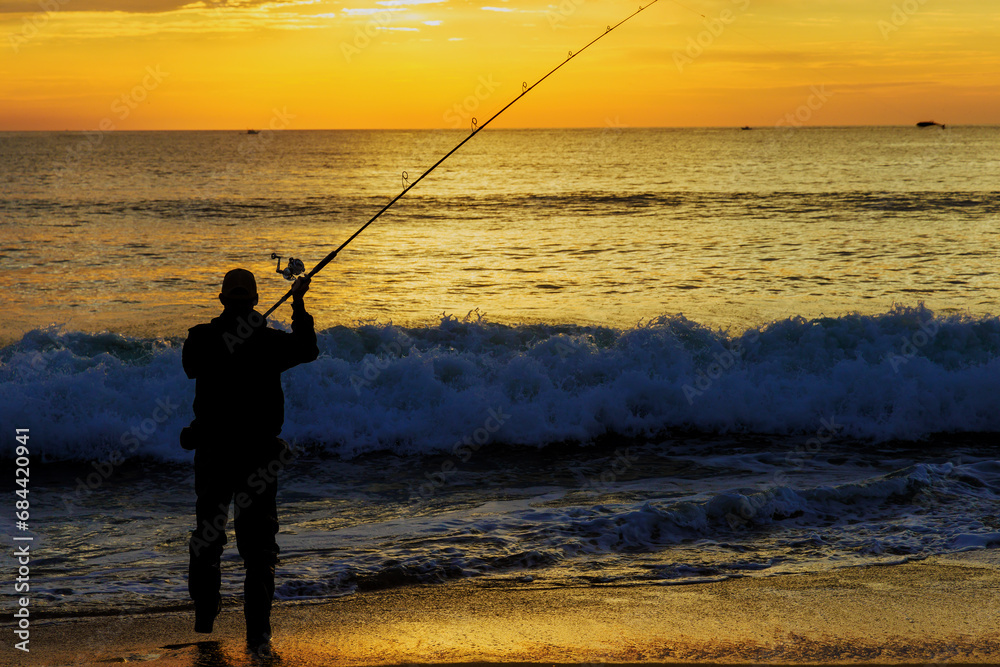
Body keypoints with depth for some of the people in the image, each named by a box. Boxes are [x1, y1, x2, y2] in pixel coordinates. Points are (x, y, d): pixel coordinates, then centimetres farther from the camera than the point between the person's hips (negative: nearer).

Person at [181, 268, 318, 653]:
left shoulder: (201, 339, -7)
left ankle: (204, 617, 31)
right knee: (258, 546, 1)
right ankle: (258, 632, -4)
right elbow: (307, 350, 9)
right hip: (259, 457, -2)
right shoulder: (270, 342, -10)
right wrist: (299, 305, 19)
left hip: (212, 453, 2)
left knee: (207, 536, 20)